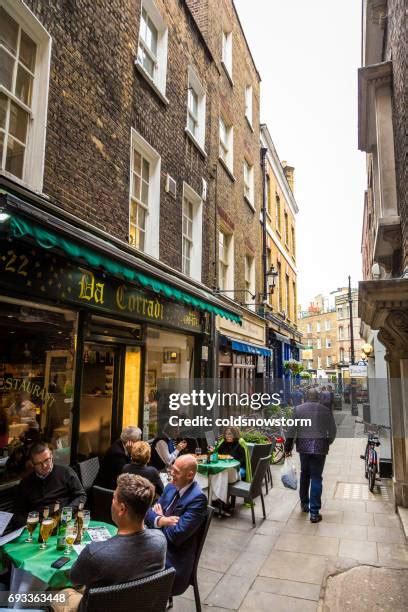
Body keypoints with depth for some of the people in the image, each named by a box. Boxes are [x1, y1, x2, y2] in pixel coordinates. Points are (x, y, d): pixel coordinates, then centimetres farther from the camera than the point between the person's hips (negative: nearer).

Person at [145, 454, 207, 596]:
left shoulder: (198, 498, -20)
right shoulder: (171, 487, 4)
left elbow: (176, 535, -24)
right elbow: (150, 513, 4)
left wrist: (161, 518, -6)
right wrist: (161, 520, -18)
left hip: (173, 559, -7)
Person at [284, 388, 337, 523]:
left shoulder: (298, 409, 1)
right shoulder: (326, 410, 1)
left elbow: (292, 429, -1)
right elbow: (332, 431, 6)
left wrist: (288, 447, 6)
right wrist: (327, 443, 23)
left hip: (303, 446, 1)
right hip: (320, 447, -1)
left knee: (304, 474, 19)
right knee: (316, 477, 3)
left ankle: (304, 503, 33)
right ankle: (314, 512, 3)